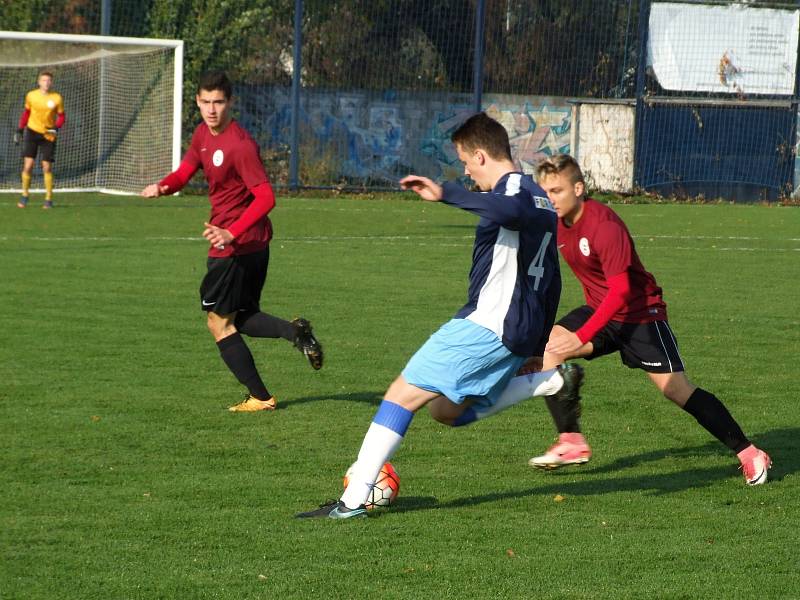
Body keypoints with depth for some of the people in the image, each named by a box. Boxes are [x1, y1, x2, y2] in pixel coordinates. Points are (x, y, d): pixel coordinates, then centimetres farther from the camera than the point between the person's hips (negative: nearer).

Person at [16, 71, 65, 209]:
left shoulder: (57, 98, -7)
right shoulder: (31, 95, -2)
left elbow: (62, 116, 2)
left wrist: (56, 127, -17)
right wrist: (20, 129, 9)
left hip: (48, 134, -1)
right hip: (32, 131, 1)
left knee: (47, 167, -2)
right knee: (28, 164, -7)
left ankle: (48, 199, 9)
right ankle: (25, 195, 9)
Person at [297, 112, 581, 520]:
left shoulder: (513, 189, -11)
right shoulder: (540, 198, 19)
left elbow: (510, 210, -40)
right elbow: (550, 279, 26)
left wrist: (445, 194, -48)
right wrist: (537, 344, 32)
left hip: (487, 325, -9)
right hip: (519, 333, 9)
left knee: (402, 395, -8)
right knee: (447, 411, 19)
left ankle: (353, 500, -13)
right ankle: (551, 382, 11)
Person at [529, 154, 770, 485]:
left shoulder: (604, 225, -26)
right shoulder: (556, 223, -2)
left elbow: (620, 291, -28)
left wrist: (581, 337, -31)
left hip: (640, 312, -7)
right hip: (600, 309, 7)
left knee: (676, 389, -9)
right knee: (545, 347, -14)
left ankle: (749, 454, 2)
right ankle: (572, 443, -11)